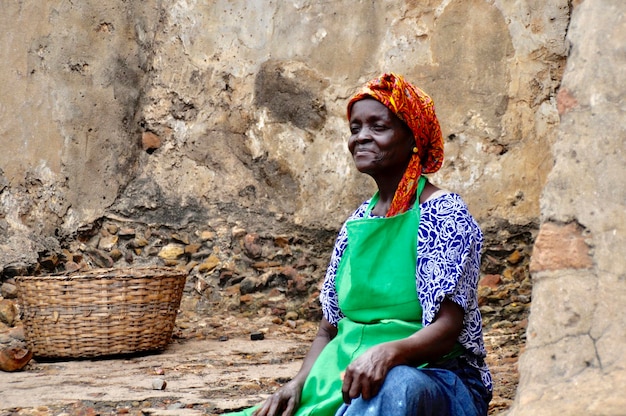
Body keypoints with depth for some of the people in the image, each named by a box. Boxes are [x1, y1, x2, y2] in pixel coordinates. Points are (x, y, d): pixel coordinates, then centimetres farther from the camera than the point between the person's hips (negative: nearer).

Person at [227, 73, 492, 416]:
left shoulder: (442, 213, -6)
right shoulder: (357, 222, 13)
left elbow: (447, 328, -14)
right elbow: (328, 329, 14)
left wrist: (389, 352, -35)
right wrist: (299, 384, -5)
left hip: (435, 378, -5)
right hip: (346, 379, 5)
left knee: (399, 386, -40)